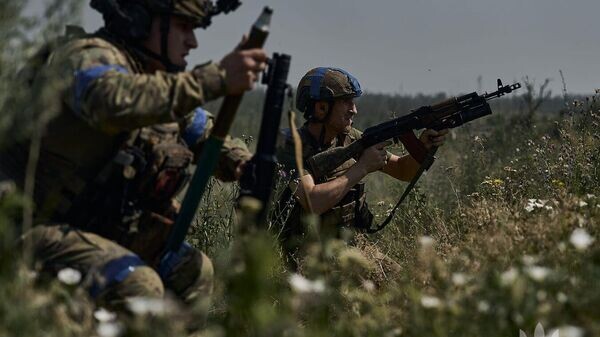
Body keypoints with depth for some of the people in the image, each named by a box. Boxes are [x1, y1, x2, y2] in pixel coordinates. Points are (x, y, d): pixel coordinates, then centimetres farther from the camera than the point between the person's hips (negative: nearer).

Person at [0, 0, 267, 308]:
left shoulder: (161, 81, 9)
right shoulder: (87, 55, -17)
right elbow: (115, 103, -41)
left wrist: (248, 167, -3)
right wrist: (216, 78, -43)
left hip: (103, 232, 9)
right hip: (45, 231, -9)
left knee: (194, 271, 9)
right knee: (137, 286, -27)